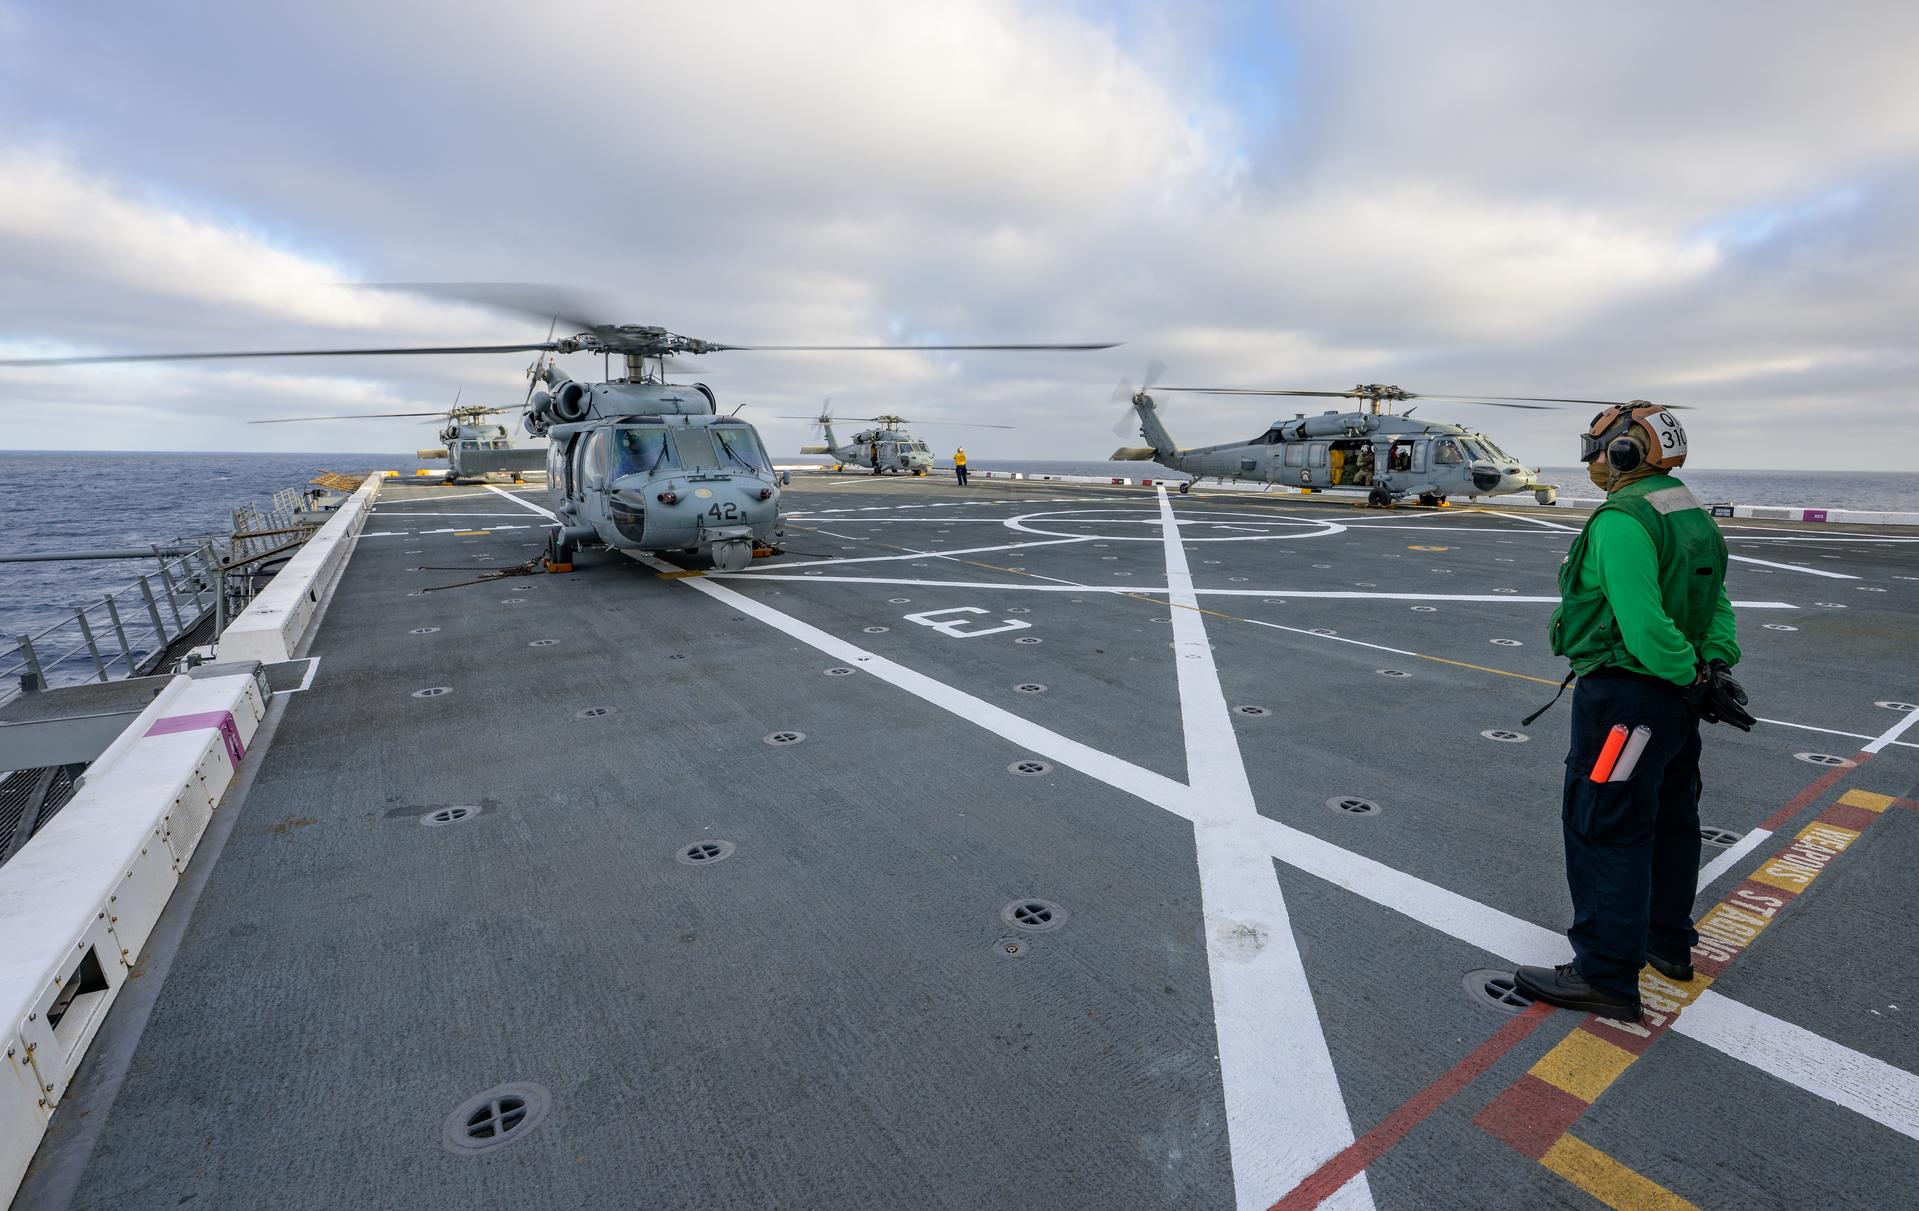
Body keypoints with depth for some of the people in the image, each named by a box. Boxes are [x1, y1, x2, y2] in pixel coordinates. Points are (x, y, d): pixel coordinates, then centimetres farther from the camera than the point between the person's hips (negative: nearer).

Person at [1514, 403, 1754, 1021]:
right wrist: (1716, 665, 1)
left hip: (1625, 700, -10)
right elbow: (1716, 604, 12)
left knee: (1603, 828, -4)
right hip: (1674, 701, 10)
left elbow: (1643, 623, -26)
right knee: (1669, 819, 21)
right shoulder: (1693, 517, 13)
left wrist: (1694, 675, -14)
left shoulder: (1622, 520, -19)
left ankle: (1606, 975, 4)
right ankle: (1668, 941, 37)